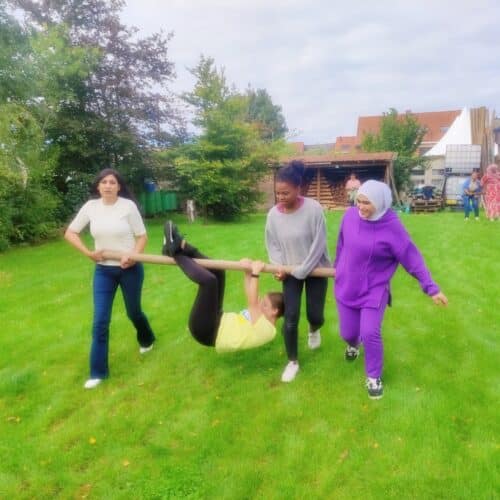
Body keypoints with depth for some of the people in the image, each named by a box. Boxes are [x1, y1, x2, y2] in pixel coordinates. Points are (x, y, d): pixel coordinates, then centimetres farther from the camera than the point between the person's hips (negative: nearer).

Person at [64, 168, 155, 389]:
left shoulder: (128, 205, -11)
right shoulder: (90, 206, -2)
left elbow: (142, 236, -7)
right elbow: (70, 233, 6)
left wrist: (132, 256, -24)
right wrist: (88, 253, -7)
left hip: (130, 268, -2)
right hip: (103, 270, 3)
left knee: (133, 312, 15)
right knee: (100, 321, 0)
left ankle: (147, 340, 49)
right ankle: (98, 372, 12)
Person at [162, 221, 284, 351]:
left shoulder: (266, 329, -17)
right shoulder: (261, 317, 10)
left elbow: (253, 303, -29)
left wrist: (255, 274, -31)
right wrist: (248, 272, 2)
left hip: (207, 332, -10)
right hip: (215, 322, 10)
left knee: (208, 280, -30)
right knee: (217, 272, 10)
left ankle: (174, 251, -10)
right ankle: (179, 246, 0)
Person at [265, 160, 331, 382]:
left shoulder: (313, 209, -23)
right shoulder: (273, 214, -12)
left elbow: (318, 244, -19)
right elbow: (272, 244, -1)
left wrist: (302, 271, -18)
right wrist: (279, 266, -16)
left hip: (316, 269, -2)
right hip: (291, 272, 2)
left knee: (315, 315, 4)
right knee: (290, 317, -2)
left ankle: (314, 330, 45)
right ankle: (292, 362, 18)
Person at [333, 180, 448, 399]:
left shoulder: (392, 226, -20)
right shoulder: (350, 216, -11)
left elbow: (412, 258, -14)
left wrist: (431, 287, -14)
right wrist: (337, 267, 20)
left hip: (374, 290, -3)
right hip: (346, 287, 3)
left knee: (370, 333, -9)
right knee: (347, 332, 13)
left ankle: (374, 377, 18)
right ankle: (353, 344, 54)